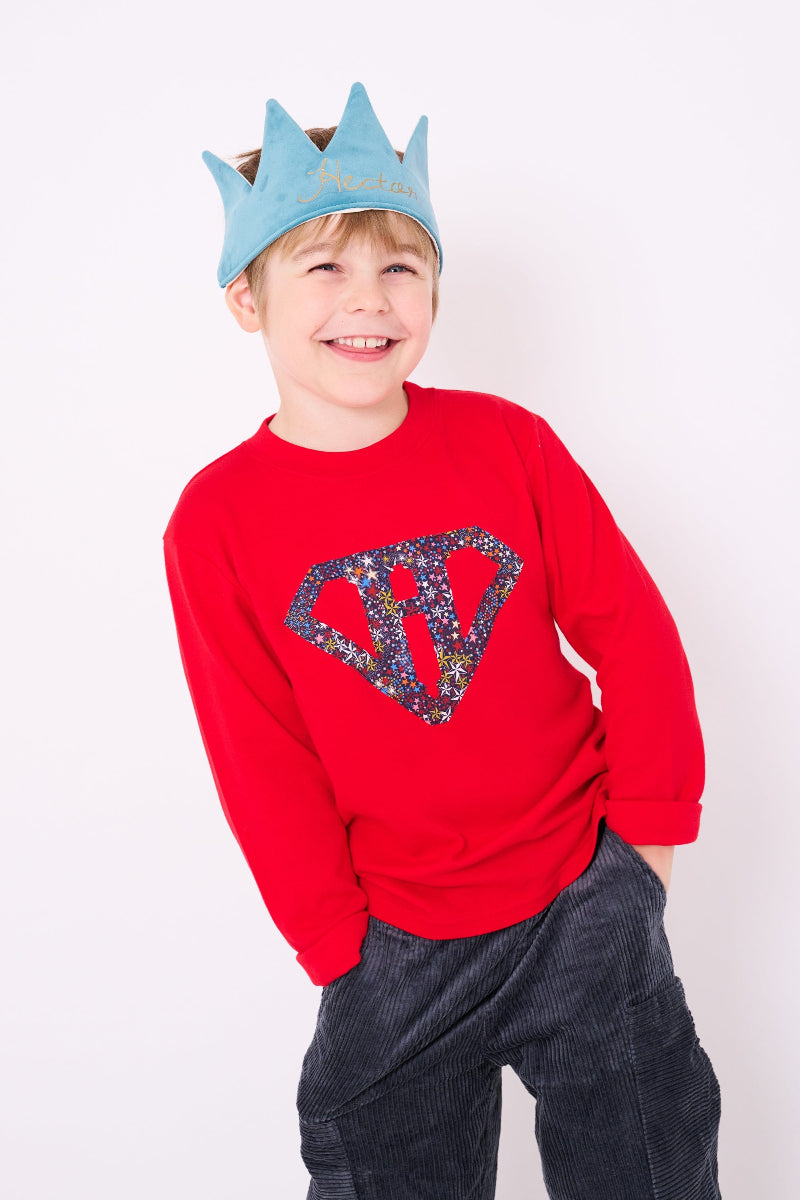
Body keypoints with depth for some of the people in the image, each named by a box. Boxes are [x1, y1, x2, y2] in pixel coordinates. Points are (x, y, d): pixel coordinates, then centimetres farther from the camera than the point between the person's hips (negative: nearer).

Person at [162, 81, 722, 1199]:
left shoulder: (505, 439, -8)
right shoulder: (217, 521, -10)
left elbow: (632, 632, -2)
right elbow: (266, 768, -6)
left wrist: (646, 830, -1)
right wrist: (342, 950, -3)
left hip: (586, 901, 1)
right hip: (398, 951, 0)